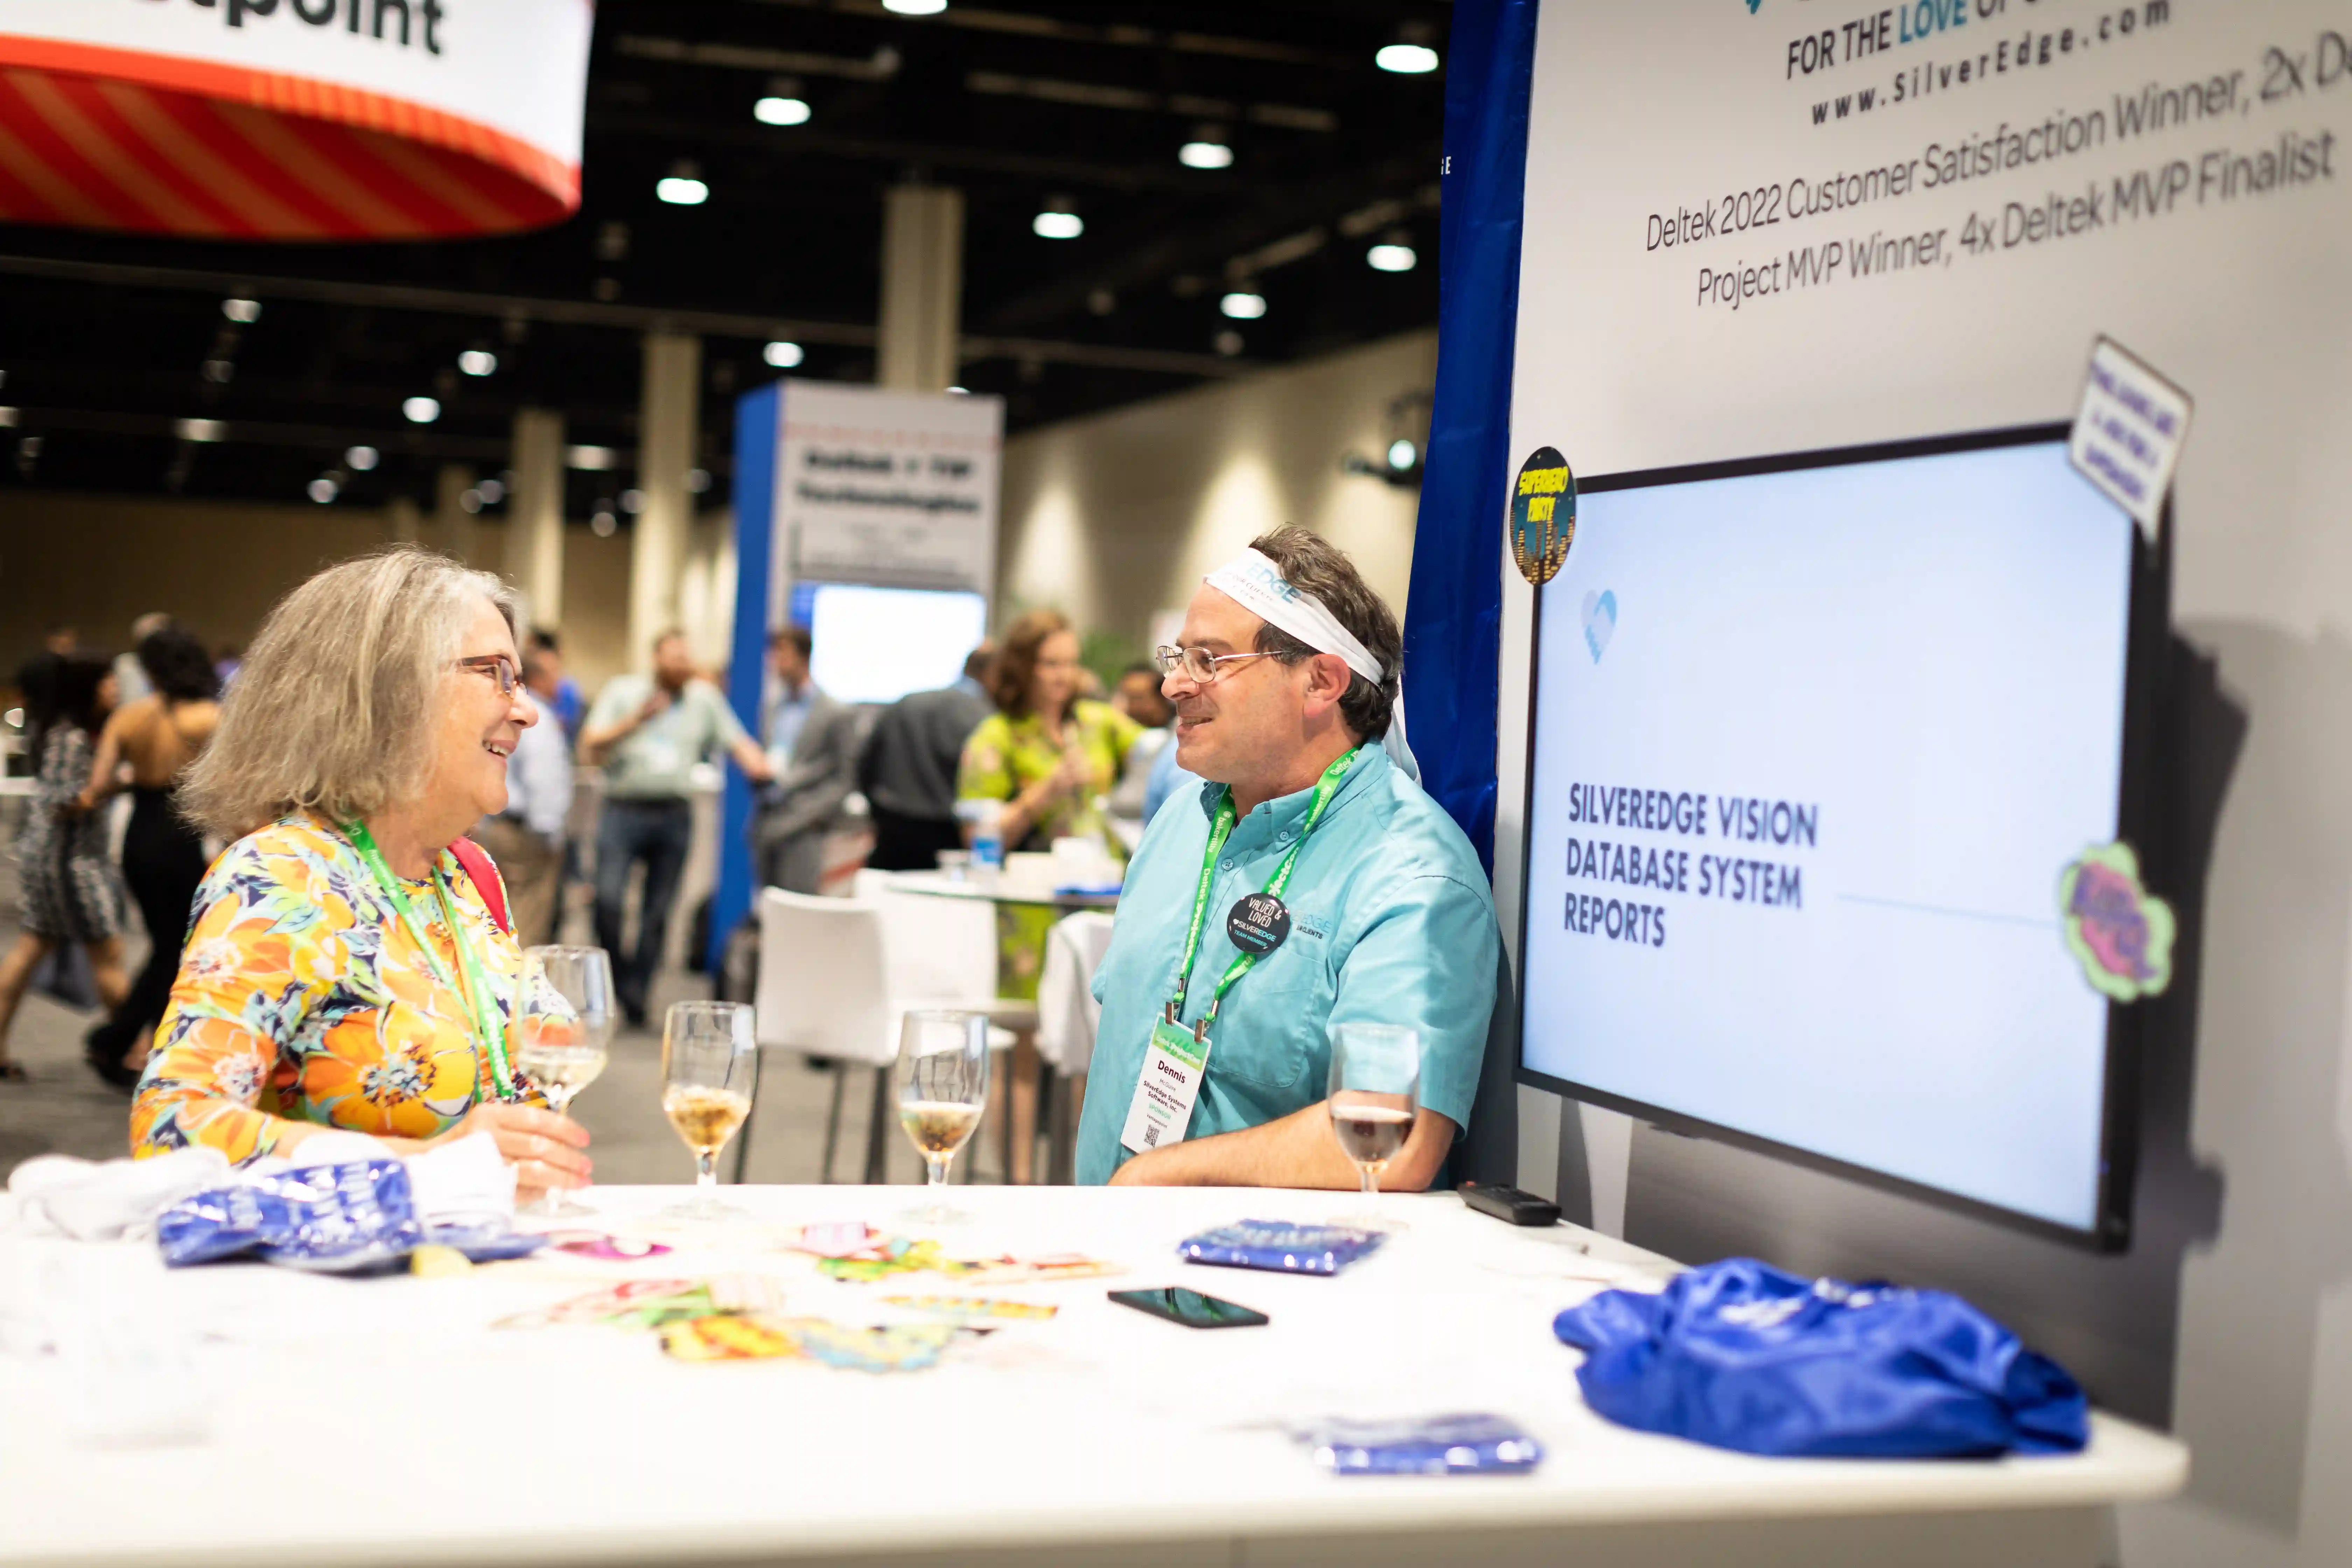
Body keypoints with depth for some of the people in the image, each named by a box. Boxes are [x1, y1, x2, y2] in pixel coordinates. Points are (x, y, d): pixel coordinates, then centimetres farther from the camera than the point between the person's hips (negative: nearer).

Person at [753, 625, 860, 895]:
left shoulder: (837, 714, -2)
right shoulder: (769, 704, 15)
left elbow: (844, 780, -2)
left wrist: (810, 815, -12)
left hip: (802, 825, -6)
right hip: (766, 821, 6)